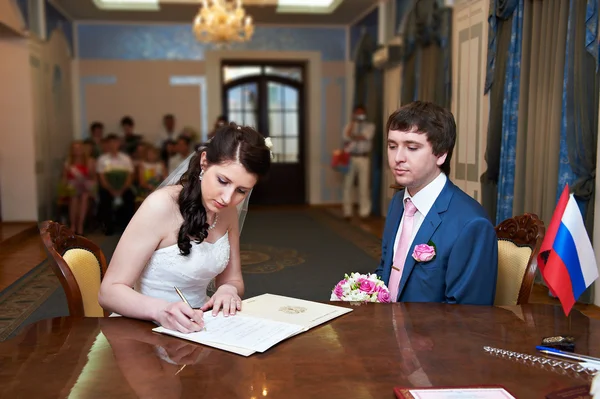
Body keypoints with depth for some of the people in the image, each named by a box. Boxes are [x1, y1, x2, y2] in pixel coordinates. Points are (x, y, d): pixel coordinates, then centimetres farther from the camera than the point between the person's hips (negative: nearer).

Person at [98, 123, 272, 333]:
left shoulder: (228, 211, 0)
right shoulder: (162, 205, -17)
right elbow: (109, 291, -16)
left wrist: (229, 290, -11)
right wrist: (161, 311, -33)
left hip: (197, 326, 4)